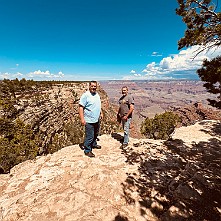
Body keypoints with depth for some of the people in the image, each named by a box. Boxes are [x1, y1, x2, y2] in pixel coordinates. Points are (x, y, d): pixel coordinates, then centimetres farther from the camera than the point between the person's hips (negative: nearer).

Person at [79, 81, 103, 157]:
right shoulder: (85, 95, -16)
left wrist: (101, 113, 20)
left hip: (97, 119, 8)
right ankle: (87, 151, 17)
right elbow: (81, 107, -19)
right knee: (89, 136, 0)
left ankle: (94, 144, 45)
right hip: (89, 121, -8)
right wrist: (82, 119, -23)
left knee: (95, 134, 23)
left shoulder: (97, 94, 10)